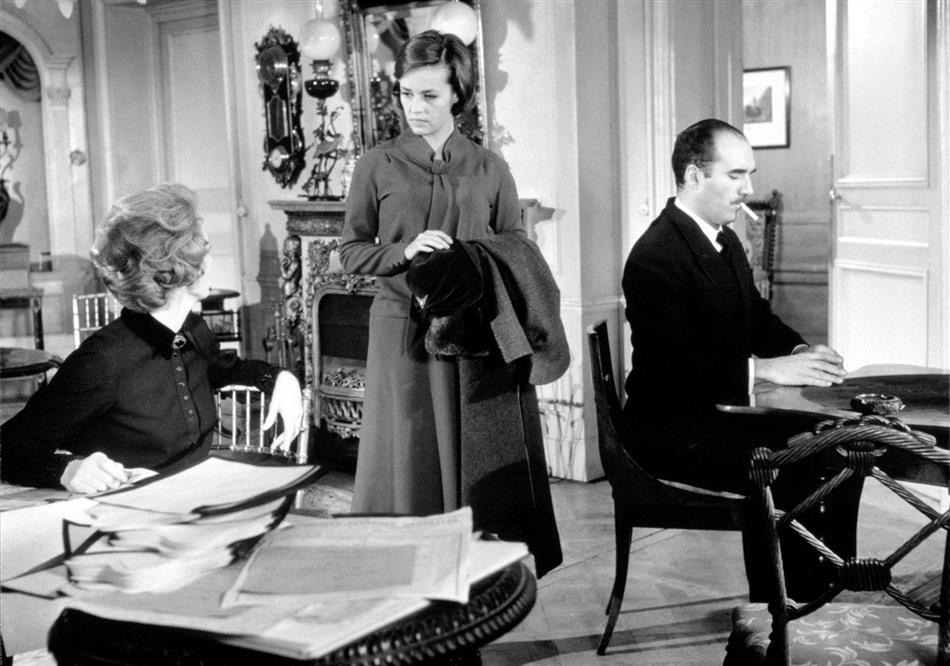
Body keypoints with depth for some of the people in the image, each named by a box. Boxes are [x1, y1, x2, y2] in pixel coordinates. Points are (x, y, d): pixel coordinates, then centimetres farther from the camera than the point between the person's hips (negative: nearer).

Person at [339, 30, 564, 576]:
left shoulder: (489, 169, 7)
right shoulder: (378, 167, 4)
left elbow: (517, 249, 11)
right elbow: (351, 253, 5)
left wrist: (481, 263, -11)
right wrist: (405, 251, -12)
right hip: (405, 332, -1)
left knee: (484, 469, 3)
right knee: (412, 467, 3)